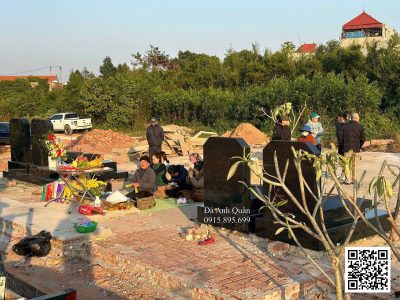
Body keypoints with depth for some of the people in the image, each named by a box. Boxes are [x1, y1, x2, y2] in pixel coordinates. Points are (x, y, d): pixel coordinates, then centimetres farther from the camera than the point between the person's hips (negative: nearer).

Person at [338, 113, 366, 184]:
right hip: (356, 149, 0)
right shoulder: (360, 127, -2)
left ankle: (348, 180, 2)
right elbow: (363, 139, -3)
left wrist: (342, 145, 12)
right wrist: (360, 146, 12)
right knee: (355, 165, 11)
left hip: (347, 148, 0)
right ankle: (354, 179, 14)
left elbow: (340, 137, -1)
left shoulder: (344, 126, 0)